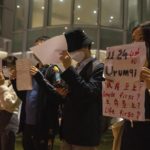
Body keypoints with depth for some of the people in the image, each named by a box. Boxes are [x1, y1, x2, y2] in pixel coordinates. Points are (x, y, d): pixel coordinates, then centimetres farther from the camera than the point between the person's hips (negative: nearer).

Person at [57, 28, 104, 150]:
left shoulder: (99, 68, -12)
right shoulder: (76, 68, 13)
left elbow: (89, 93, -28)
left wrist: (69, 68, -25)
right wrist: (64, 93, -1)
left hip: (85, 133, -7)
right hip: (69, 130, 8)